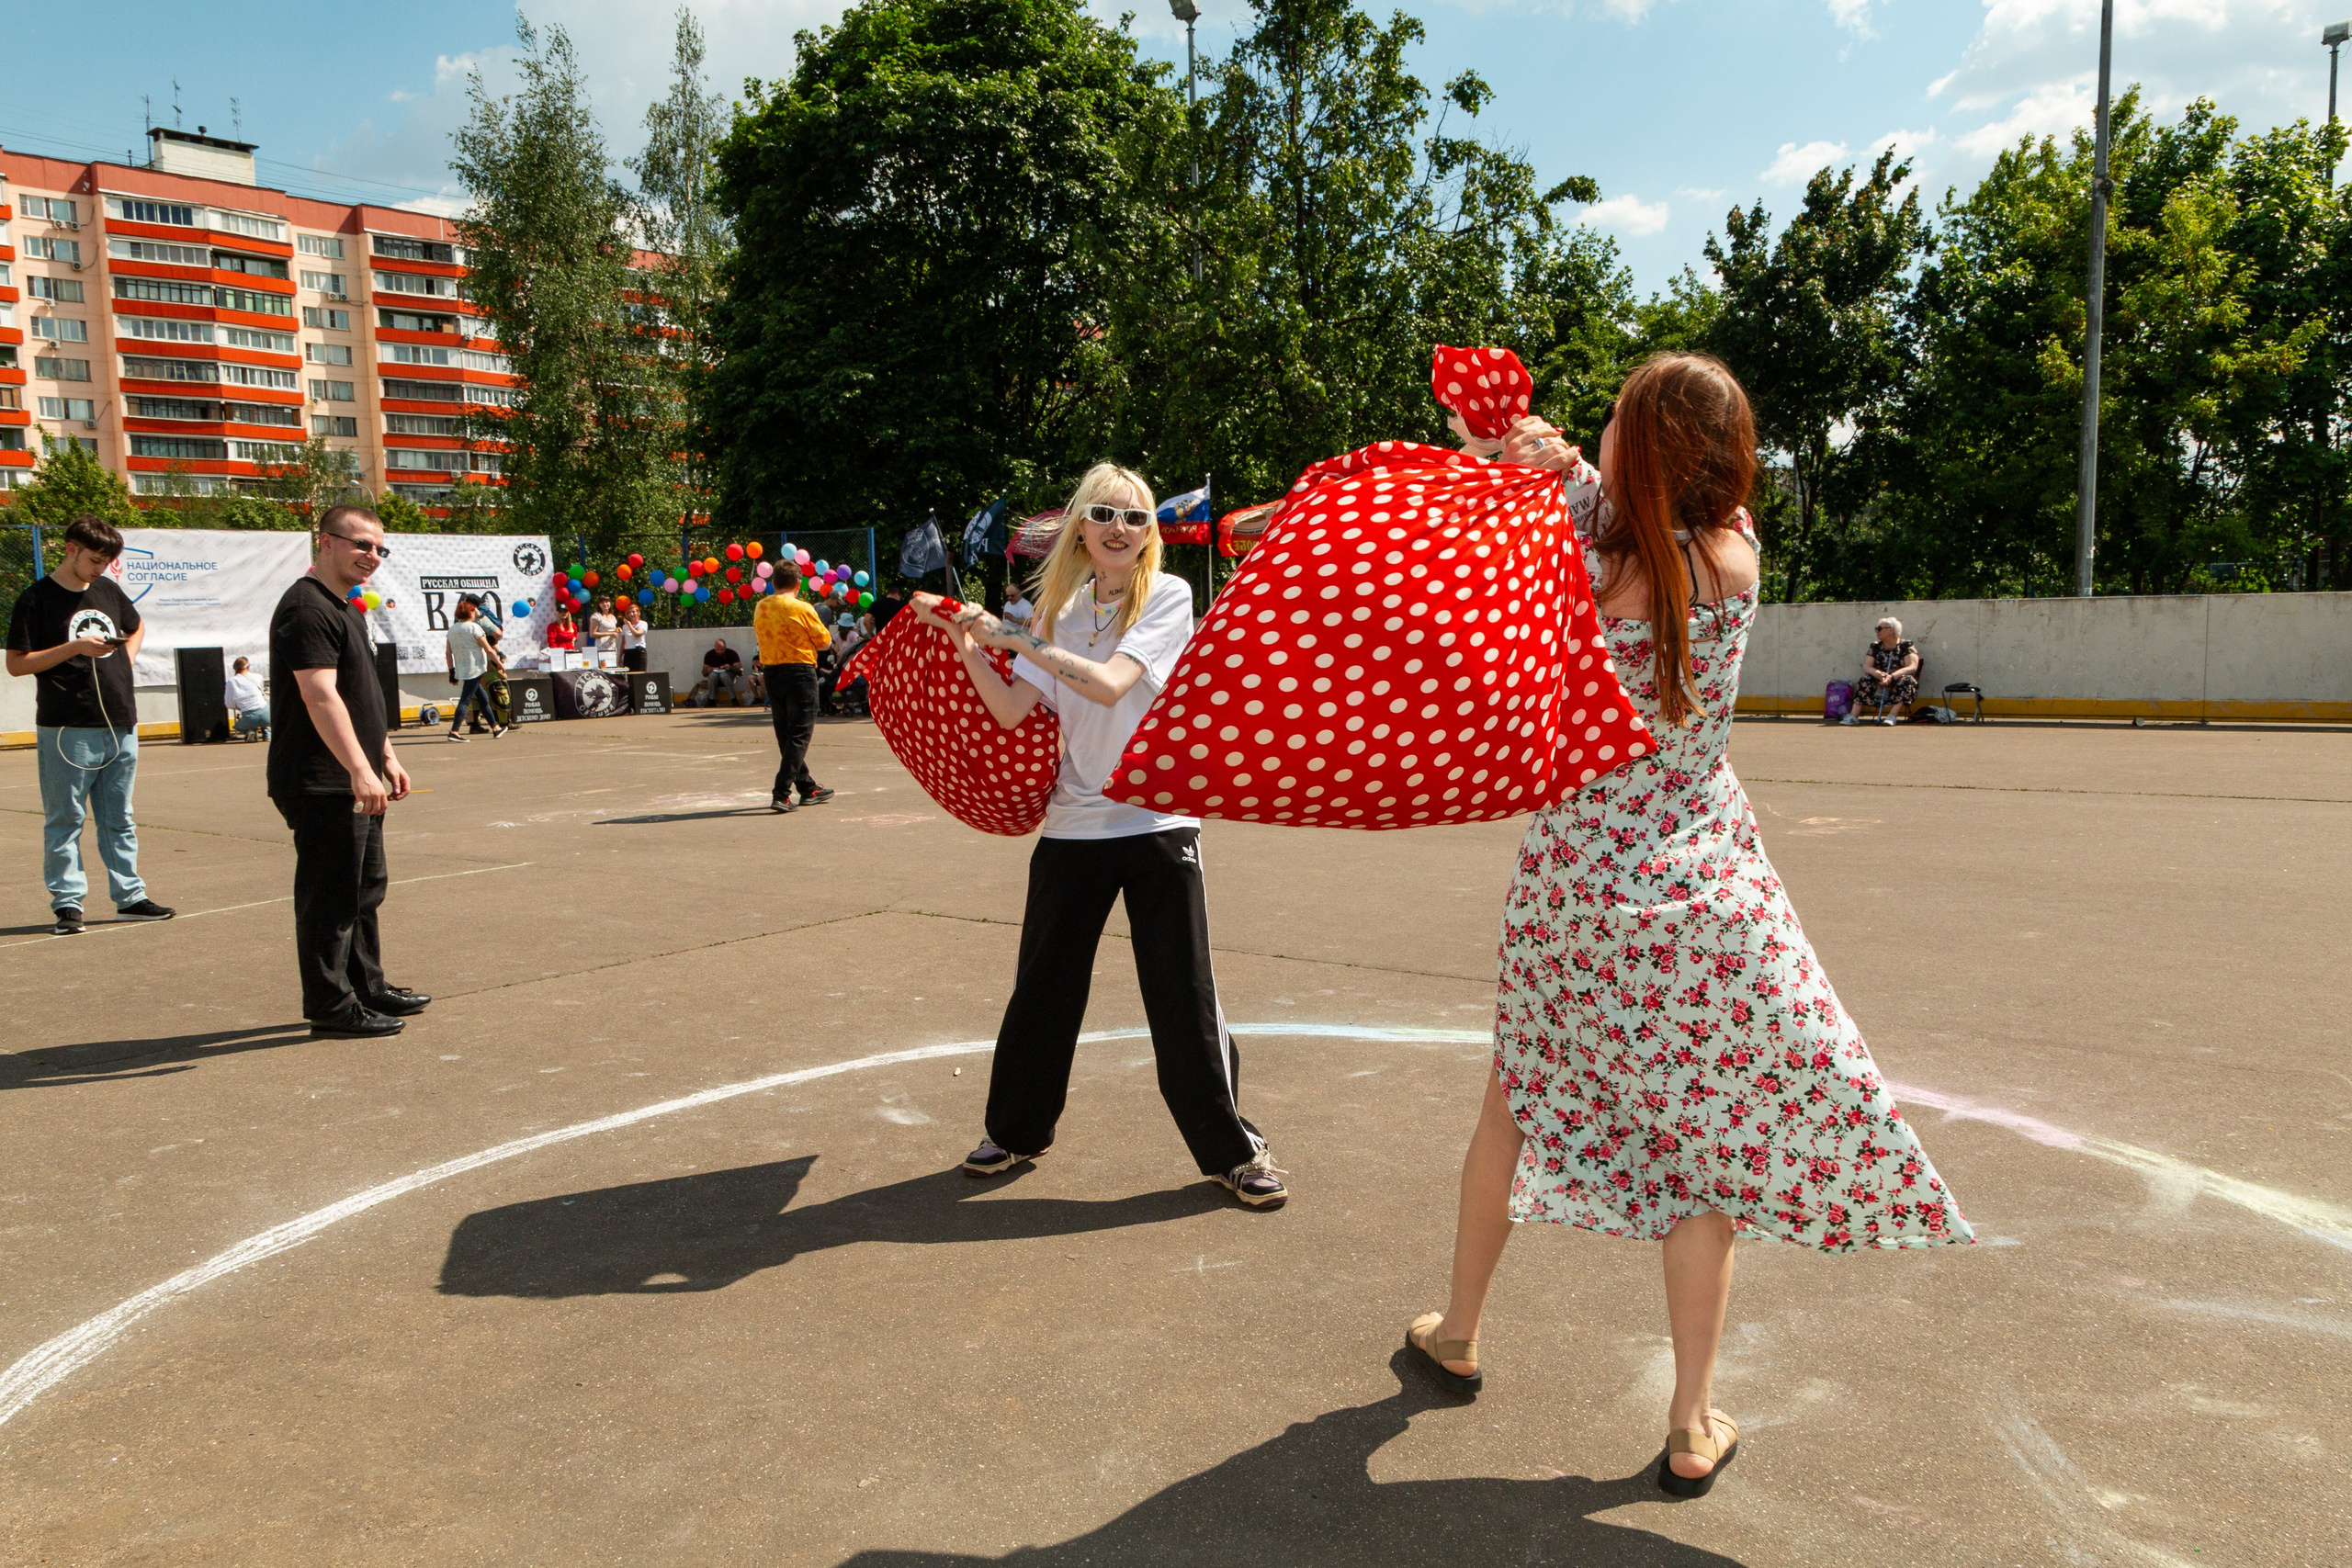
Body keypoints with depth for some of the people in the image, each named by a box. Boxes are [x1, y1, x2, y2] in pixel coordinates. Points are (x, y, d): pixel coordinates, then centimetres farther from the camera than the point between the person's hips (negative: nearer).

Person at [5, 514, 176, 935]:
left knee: (119, 819, 11)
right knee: (65, 819, 0)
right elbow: (16, 663, -7)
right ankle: (67, 903, 5)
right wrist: (75, 647, -16)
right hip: (67, 730, -5)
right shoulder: (36, 599, -5)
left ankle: (130, 896, 17)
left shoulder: (109, 590, 12)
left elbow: (137, 628, 31)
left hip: (120, 725, 5)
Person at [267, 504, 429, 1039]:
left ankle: (368, 988, 30)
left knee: (366, 887, 18)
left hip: (353, 781, 11)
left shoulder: (345, 608, 18)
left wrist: (387, 758, 23)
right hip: (323, 785, -11)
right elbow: (320, 697, -26)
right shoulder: (307, 608, -16)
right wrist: (359, 769, -32)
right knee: (331, 895, -4)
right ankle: (332, 1009, 4)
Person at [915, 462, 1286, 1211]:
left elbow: (1110, 684, -19)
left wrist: (1012, 637, -19)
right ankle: (1017, 1129, 30)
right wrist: (965, 642, -9)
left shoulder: (1167, 596, -4)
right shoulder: (1060, 609, 8)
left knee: (1183, 993, -1)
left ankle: (1233, 1149, 15)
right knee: (1044, 985, 10)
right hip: (1074, 823, 4)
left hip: (1159, 820, -3)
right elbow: (1013, 712, 1)